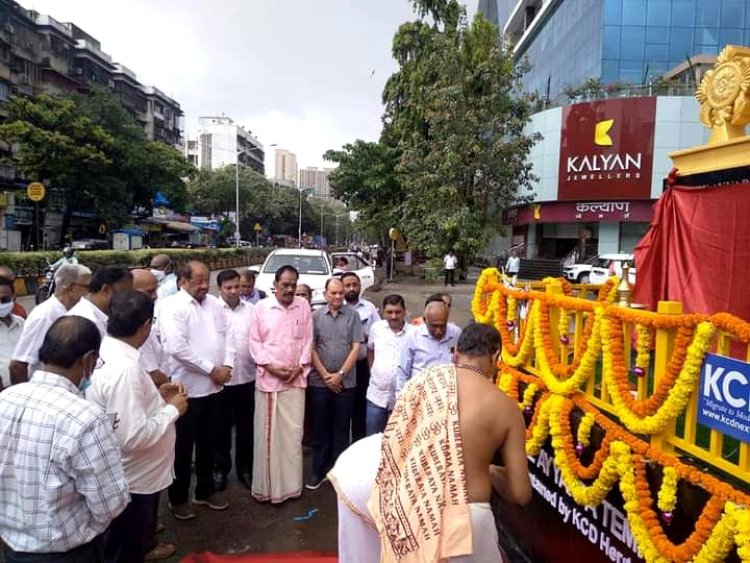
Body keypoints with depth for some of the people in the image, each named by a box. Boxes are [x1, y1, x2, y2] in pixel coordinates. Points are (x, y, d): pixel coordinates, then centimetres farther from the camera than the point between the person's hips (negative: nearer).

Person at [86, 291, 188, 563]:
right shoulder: (124, 368, -32)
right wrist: (172, 409, -19)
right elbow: (134, 437, -33)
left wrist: (157, 396, 4)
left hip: (130, 474, 9)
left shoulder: (105, 352, -2)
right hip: (132, 480, -9)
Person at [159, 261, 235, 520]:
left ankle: (206, 490, 35)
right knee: (183, 446, 9)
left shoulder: (214, 303, 7)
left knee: (208, 442, 18)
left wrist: (227, 365, -6)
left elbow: (228, 334, 9)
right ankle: (178, 498, 26)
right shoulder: (174, 307, -14)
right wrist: (212, 369, -19)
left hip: (213, 387, 6)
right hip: (187, 388, -6)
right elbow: (178, 348, -23)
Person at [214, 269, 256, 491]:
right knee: (221, 427, 13)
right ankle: (220, 468, 30)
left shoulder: (251, 309, 2)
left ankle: (245, 468, 30)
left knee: (246, 427, 14)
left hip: (247, 377, 3)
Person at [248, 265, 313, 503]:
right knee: (267, 433, 6)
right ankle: (265, 485, 19)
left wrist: (300, 366, -6)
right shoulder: (261, 307, -2)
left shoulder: (303, 306, 2)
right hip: (268, 378, -1)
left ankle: (291, 484, 21)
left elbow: (308, 340, 4)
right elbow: (255, 342, -2)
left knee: (293, 433, 7)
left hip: (295, 379, 2)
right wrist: (270, 366, -12)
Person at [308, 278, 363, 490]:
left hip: (346, 382, 0)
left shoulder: (352, 315, -1)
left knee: (341, 429, 9)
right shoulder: (315, 316, 1)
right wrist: (325, 375, -6)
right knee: (320, 429, 9)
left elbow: (356, 347, -4)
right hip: (320, 382, 1)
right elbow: (311, 348, -1)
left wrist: (340, 374, -9)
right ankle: (318, 471, 22)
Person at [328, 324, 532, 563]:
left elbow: (390, 443, 5)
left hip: (411, 507, 0)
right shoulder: (507, 407, -4)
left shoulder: (427, 378, -2)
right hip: (467, 520, 1)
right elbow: (520, 494, -3)